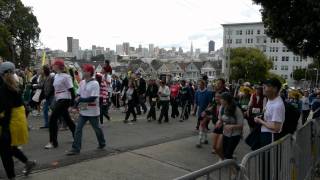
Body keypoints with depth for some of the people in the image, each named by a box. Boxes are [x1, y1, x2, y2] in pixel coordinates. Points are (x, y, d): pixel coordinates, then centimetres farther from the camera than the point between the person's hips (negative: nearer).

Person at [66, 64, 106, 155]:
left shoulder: (95, 84, -16)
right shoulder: (82, 82, 6)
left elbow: (93, 98, -23)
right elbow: (79, 95, 13)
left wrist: (81, 99, -21)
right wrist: (77, 101, -8)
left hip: (93, 111, -6)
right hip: (83, 111, 6)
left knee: (96, 128, 12)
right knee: (78, 128, -1)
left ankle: (102, 144, 34)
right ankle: (76, 148, 4)